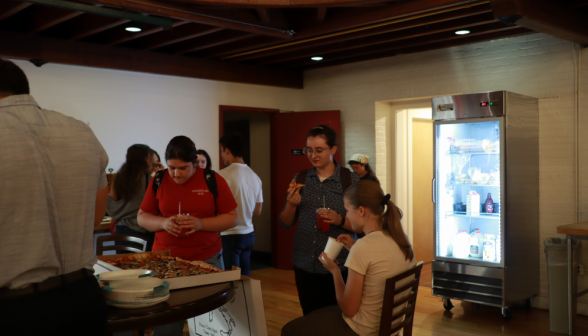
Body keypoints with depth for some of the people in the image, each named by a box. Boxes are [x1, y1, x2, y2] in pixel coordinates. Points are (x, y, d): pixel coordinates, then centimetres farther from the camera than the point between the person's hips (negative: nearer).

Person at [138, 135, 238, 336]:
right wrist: (163, 223, -12)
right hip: (166, 260, 1)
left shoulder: (213, 180, -3)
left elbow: (232, 218, -1)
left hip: (207, 259, -1)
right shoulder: (158, 181, 3)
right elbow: (142, 217, 9)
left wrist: (201, 224, -17)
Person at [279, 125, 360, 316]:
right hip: (305, 266, 3)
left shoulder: (350, 180, -6)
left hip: (339, 267, -3)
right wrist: (291, 204, -11)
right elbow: (285, 224, 7)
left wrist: (340, 220, -20)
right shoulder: (300, 179, 4)